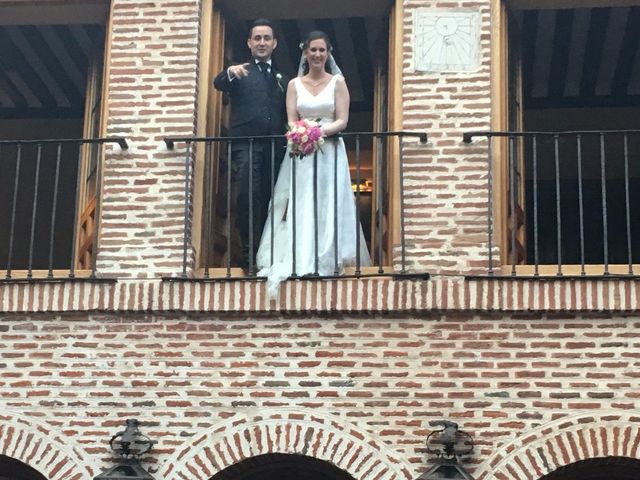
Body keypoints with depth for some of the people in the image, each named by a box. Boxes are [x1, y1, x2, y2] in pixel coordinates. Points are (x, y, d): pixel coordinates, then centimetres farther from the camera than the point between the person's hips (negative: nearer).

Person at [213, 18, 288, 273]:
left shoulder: (282, 79, 22)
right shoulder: (240, 72, 10)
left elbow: (286, 116, 17)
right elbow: (218, 84, -11)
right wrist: (229, 72, -33)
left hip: (274, 148, 4)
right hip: (245, 145, -4)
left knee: (268, 202, 4)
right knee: (247, 199, -16)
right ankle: (249, 257, -15)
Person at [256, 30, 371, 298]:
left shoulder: (337, 82, 6)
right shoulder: (294, 85, 11)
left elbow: (342, 120, -1)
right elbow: (291, 122, 5)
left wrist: (321, 131, -19)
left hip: (330, 152, -1)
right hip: (301, 152, 1)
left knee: (327, 206, -6)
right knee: (299, 208, -6)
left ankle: (326, 261, -5)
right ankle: (298, 262, -7)